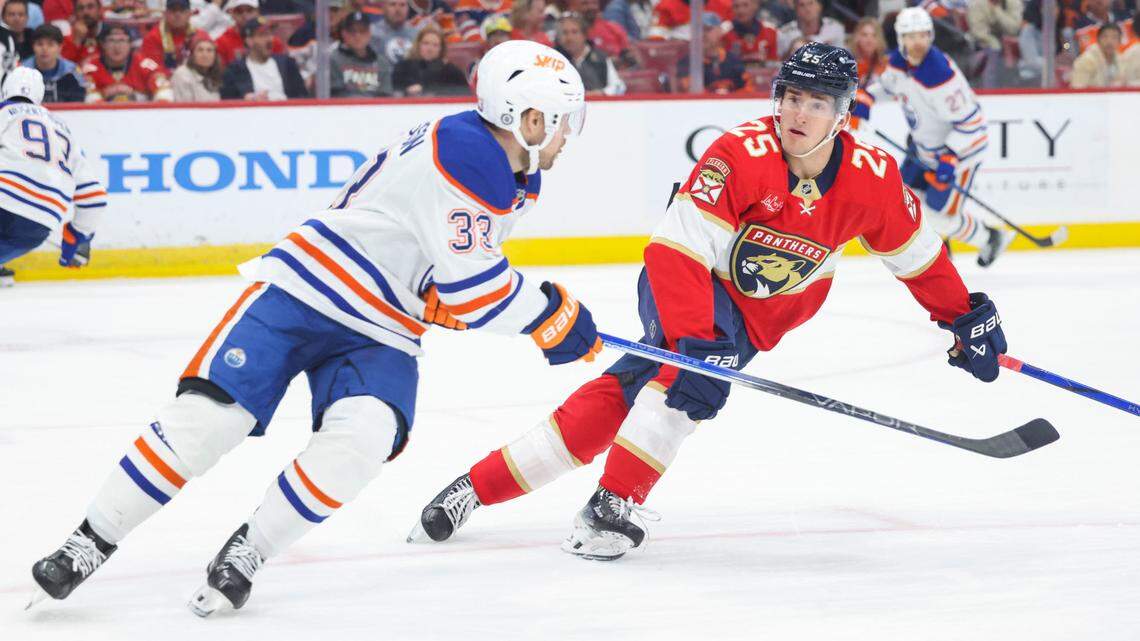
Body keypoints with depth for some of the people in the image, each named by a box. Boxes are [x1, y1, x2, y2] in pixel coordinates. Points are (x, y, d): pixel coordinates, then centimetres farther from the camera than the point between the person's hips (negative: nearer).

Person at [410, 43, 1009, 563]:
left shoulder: (872, 177, -14)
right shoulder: (741, 154, -28)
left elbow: (916, 253, 4)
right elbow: (676, 246, -31)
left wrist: (966, 316, 8)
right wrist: (692, 334, -40)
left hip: (758, 318, 4)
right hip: (683, 288, -4)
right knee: (697, 366, -34)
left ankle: (479, 486, 3)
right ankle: (610, 509, -25)